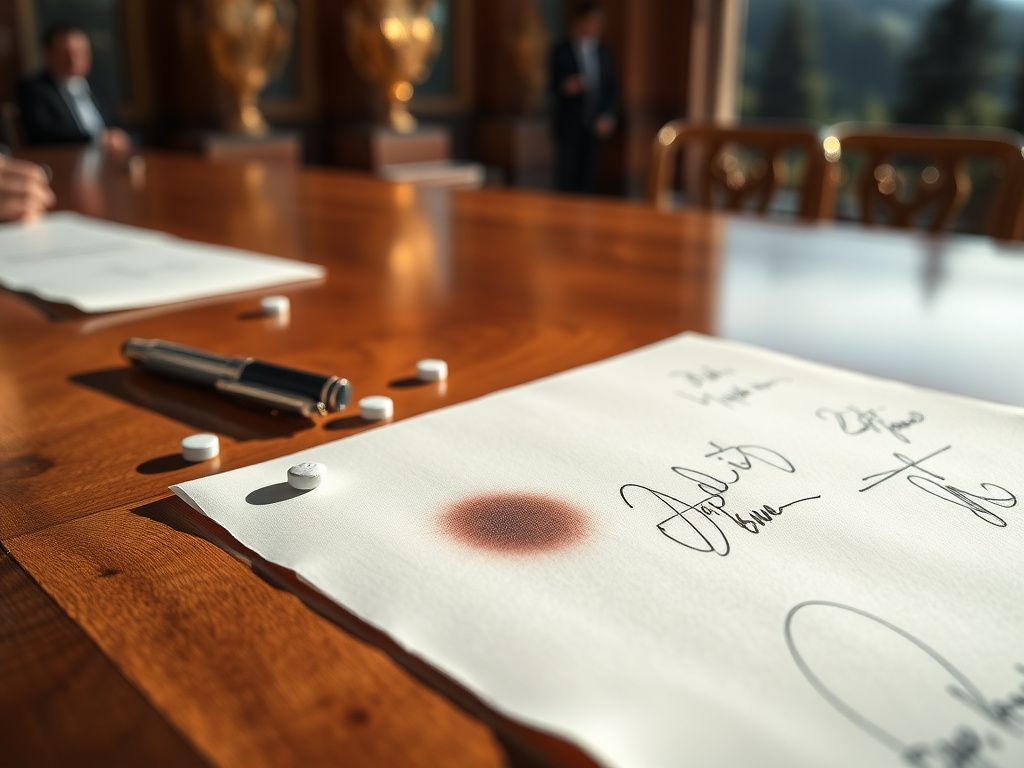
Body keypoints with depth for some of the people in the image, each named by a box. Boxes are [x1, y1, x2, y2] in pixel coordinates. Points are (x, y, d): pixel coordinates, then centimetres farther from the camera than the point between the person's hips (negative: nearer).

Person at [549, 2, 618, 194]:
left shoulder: (603, 52, 12)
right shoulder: (562, 51, -1)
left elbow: (611, 88, 12)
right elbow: (554, 87, -4)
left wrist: (608, 116, 0)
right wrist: (565, 87, -27)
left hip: (596, 126, 4)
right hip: (569, 126, -4)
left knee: (587, 178, 2)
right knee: (566, 177, -6)